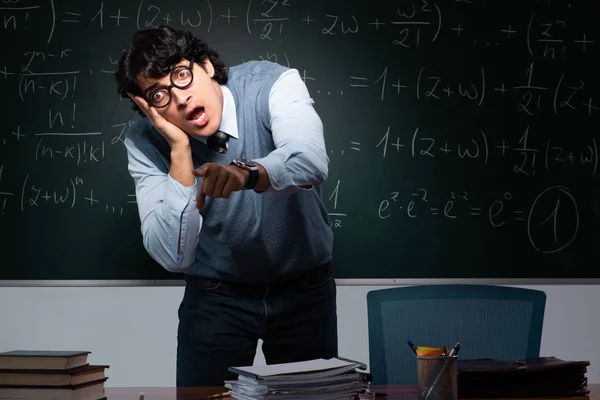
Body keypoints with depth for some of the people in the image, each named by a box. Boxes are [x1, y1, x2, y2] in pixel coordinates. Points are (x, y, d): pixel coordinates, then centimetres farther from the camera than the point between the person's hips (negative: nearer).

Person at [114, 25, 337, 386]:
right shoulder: (145, 143, -16)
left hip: (305, 288, 0)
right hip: (217, 295, 0)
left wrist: (247, 173, -59)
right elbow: (175, 257, -25)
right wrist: (180, 149, -30)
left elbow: (312, 161, -39)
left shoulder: (273, 84, -20)